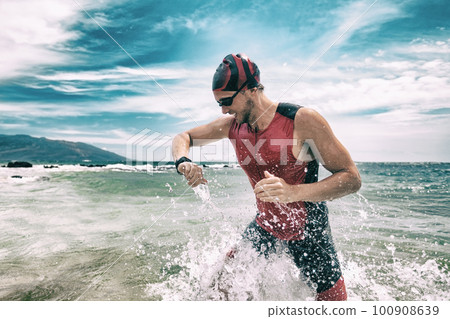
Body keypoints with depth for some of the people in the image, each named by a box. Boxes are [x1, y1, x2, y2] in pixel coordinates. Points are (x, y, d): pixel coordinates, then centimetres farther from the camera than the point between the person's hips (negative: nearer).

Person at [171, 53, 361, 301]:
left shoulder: (302, 120, -24)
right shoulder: (231, 125, -8)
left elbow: (352, 178, -22)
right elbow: (183, 137, 6)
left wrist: (293, 192, -38)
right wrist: (183, 162, -19)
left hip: (308, 232, -4)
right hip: (264, 227, 4)